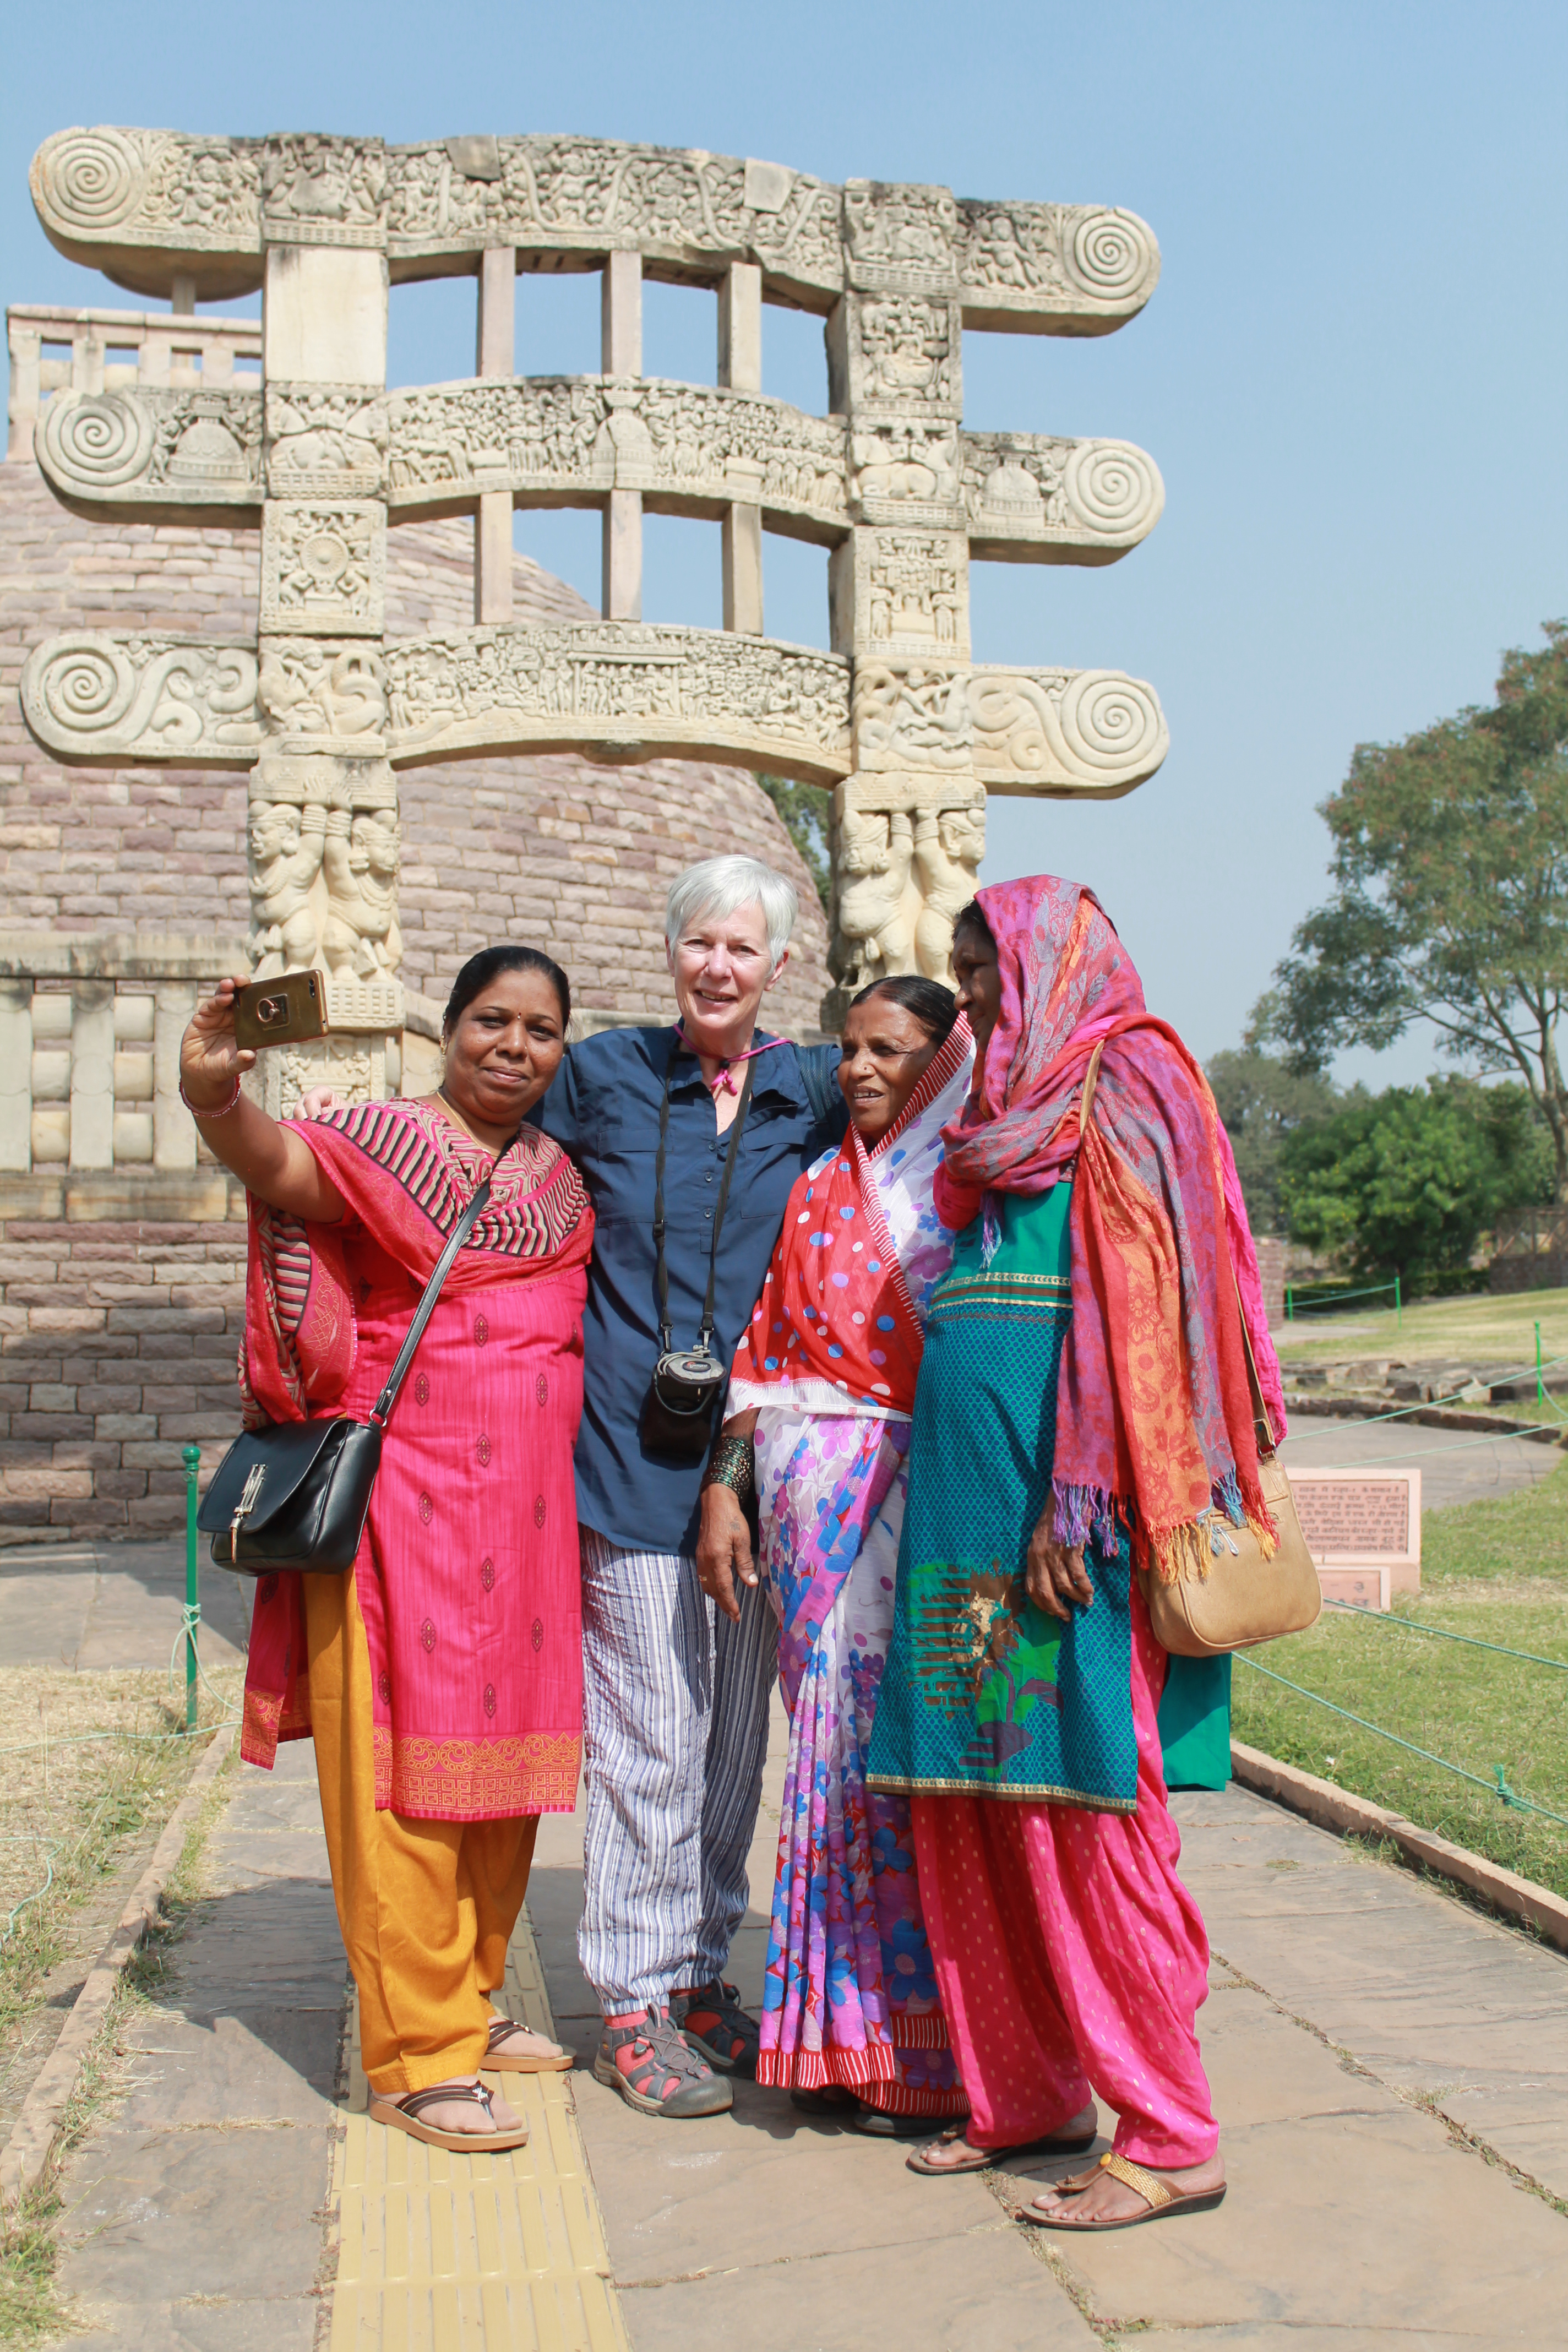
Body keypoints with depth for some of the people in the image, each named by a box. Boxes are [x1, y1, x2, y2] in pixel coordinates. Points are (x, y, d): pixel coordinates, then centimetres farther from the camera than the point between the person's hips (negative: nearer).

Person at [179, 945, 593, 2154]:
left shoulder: (563, 1175, 15)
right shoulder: (386, 1141, -4)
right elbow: (285, 1162, -24)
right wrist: (217, 1099, -46)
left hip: (527, 1507, 6)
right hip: (406, 1495, -6)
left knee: (505, 1752, 13)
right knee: (406, 1760, -3)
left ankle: (470, 1998, 28)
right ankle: (418, 2054, 5)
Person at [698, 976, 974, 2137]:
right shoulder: (816, 1189, 16)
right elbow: (764, 1351, 15)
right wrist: (724, 1489, 8)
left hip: (929, 1487, -4)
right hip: (815, 1490, 4)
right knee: (835, 1744, 7)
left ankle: (927, 2049, 9)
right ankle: (840, 2033, 19)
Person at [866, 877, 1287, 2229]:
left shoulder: (1116, 1099, -5)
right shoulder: (1012, 1117, 21)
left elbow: (1131, 1315, -15)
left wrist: (1075, 1506, -21)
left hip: (1057, 1505, -9)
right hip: (967, 1496, 9)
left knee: (1074, 1807, -5)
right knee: (973, 1811, 10)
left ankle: (1170, 2139, 6)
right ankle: (1028, 2095, 22)